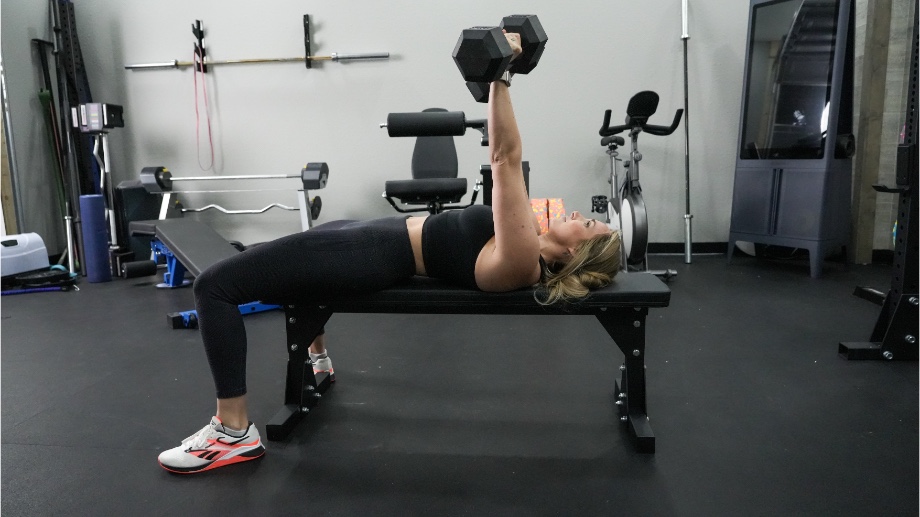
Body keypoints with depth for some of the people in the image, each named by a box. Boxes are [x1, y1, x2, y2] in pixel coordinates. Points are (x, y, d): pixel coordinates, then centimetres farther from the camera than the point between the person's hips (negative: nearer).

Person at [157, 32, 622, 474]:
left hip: (378, 255, -10)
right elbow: (507, 163, 13)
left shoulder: (521, 259, -23)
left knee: (214, 285, -12)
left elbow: (506, 158, -29)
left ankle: (234, 433, -3)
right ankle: (317, 359, 49)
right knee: (300, 240, 39)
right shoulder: (532, 243, 4)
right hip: (388, 234, 11)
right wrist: (497, 78, 13)